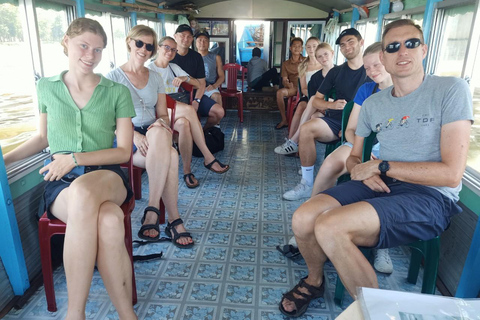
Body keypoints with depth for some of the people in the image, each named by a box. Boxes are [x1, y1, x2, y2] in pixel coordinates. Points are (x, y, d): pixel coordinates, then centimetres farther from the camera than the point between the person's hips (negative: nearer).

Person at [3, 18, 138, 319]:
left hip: (106, 176, 0)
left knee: (83, 192, -40)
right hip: (61, 182, 1)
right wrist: (6, 159, 10)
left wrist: (75, 158, -11)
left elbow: (123, 150, 1)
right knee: (109, 221, -36)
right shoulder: (47, 87, 12)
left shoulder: (117, 92, 5)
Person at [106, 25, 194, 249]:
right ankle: (174, 219, -27)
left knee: (159, 131, -36)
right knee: (170, 156, -34)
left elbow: (163, 115, 14)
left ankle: (152, 210, -31)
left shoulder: (155, 78, 18)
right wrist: (134, 135, -22)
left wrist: (161, 123, -12)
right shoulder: (114, 77, 4)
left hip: (154, 135, 4)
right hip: (125, 139, -4)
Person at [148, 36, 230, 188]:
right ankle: (208, 157, -28)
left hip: (177, 110, 5)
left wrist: (185, 78, -6)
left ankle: (187, 171, -30)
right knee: (189, 109, -34)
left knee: (185, 124, -33)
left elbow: (197, 83, 18)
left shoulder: (174, 67, 20)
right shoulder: (150, 69, 3)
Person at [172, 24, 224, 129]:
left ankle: (204, 130, 16)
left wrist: (196, 101, -9)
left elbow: (201, 83, 8)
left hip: (194, 94, 5)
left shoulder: (196, 56, 11)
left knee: (219, 112, -12)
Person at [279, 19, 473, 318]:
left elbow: (452, 173, -13)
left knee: (329, 227, -29)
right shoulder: (373, 103, 12)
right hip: (381, 185, 5)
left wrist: (381, 166, -11)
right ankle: (315, 280, 16)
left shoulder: (451, 89, -5)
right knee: (303, 219, -17)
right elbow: (353, 158, 18)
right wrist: (363, 172, -6)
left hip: (431, 196, -5)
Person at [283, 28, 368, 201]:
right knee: (306, 128, -26)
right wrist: (331, 105, -9)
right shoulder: (336, 72, 17)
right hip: (336, 121, 3)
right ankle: (306, 184, -17)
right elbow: (316, 101, 14)